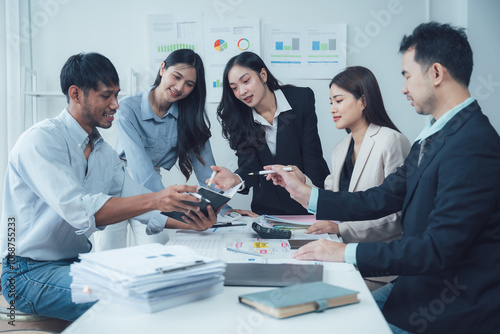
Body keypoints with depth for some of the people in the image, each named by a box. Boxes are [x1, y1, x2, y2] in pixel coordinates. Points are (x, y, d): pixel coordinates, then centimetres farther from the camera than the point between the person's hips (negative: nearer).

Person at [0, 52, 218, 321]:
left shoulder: (104, 153, 11)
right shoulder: (42, 140, -16)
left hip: (78, 263, 8)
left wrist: (192, 223, -12)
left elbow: (137, 202, 5)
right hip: (30, 271, -8)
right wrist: (156, 199, -37)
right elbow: (79, 210, -29)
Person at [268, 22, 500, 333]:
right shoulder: (431, 138, 8)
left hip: (454, 308, -8)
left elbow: (440, 247, -27)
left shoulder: (473, 146, -23)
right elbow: (381, 200, 10)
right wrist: (306, 193, 9)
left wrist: (348, 253, -23)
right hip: (421, 283, 8)